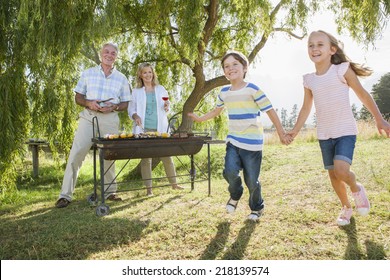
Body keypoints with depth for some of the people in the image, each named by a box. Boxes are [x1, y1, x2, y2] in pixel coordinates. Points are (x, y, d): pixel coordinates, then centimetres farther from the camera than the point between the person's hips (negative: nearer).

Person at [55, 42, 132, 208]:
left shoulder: (121, 78, 10)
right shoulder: (88, 73, 9)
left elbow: (125, 104, 10)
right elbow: (78, 97, 9)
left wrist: (114, 107, -11)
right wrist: (89, 103, -12)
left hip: (110, 119, 1)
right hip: (88, 117, 0)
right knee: (76, 154, -7)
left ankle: (110, 191, 21)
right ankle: (65, 195, 0)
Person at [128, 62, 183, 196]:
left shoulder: (161, 89, 13)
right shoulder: (136, 91, 8)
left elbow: (166, 110, 17)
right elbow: (131, 109, 9)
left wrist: (166, 107, -6)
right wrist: (135, 116, -12)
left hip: (160, 129, 1)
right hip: (144, 129, -1)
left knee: (166, 156, 3)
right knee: (146, 158, 1)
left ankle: (174, 184, 17)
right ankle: (148, 188, 9)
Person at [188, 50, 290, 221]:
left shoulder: (253, 89, -10)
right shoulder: (224, 92, 8)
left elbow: (270, 111, -7)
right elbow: (216, 111, 26)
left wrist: (281, 133, -4)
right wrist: (200, 118, 22)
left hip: (252, 142, -4)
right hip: (233, 140, 4)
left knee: (251, 180, 3)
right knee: (230, 172, -16)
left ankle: (257, 208, 32)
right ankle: (235, 196, 19)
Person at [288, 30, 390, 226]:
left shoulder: (342, 70, -8)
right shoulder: (309, 80, 3)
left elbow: (363, 95, -2)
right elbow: (306, 108, 11)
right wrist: (295, 131, 6)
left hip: (345, 131, -4)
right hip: (324, 135, 4)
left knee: (341, 169, -23)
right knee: (333, 174, 11)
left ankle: (356, 189, 12)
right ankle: (346, 208, 33)